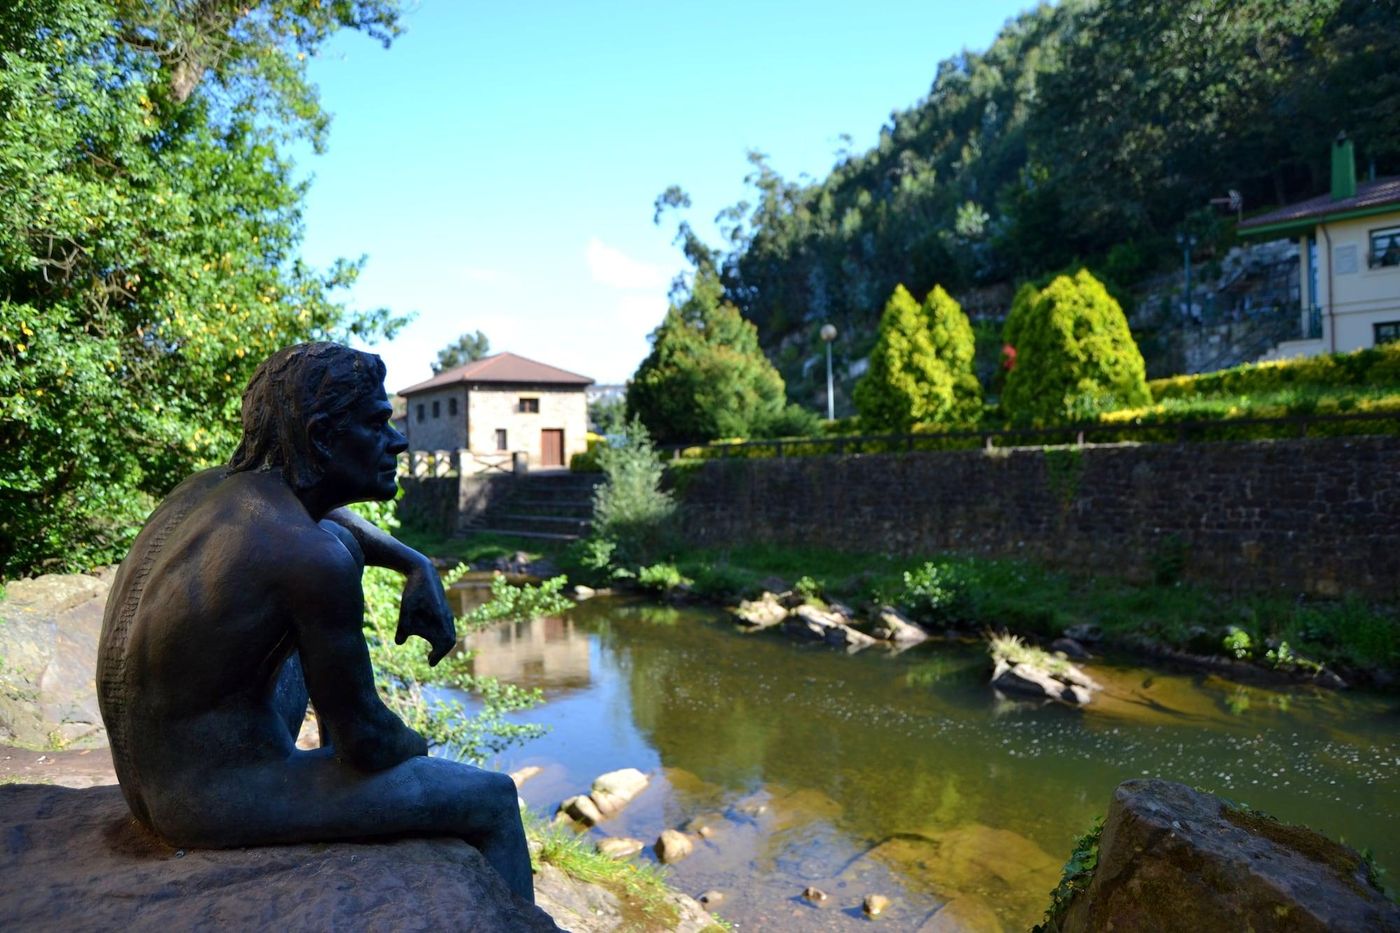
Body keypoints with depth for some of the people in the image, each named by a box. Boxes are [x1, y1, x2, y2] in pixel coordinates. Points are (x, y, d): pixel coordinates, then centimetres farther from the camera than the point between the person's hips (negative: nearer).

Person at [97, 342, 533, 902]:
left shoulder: (207, 486, 0)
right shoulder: (313, 562, -26)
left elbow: (318, 512, 22)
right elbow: (365, 738, -18)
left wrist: (418, 567, 7)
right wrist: (416, 747, 6)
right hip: (219, 807, -9)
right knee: (494, 800, -3)